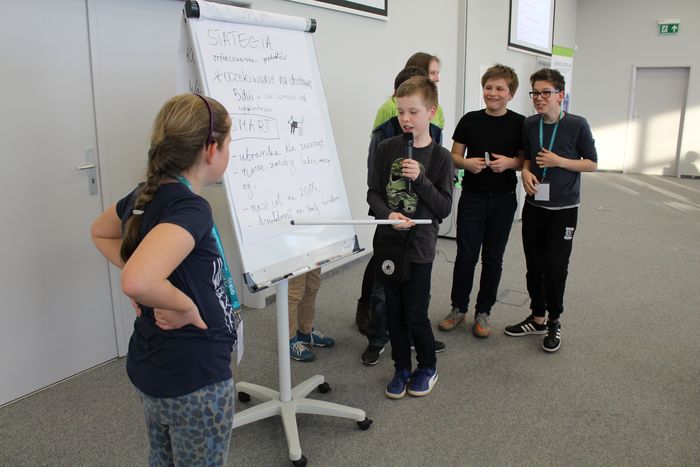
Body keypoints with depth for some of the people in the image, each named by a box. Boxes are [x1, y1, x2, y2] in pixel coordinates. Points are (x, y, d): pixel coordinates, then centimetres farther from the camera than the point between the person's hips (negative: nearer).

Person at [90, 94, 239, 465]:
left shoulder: (145, 195, 0)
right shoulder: (189, 208, -26)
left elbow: (100, 232, 21)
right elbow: (138, 282, -43)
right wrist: (185, 305, -24)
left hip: (151, 365, 9)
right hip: (194, 377, -8)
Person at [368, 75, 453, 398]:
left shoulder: (440, 156, -6)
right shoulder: (387, 148, 1)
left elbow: (444, 208, -9)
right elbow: (373, 193, 2)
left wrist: (420, 178, -21)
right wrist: (388, 214, -17)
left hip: (419, 246, -3)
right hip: (388, 242, 3)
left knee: (415, 316, 2)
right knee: (394, 312, 12)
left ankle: (427, 367, 27)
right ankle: (402, 368, 31)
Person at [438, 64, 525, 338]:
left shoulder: (519, 123, -2)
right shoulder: (470, 120, 0)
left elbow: (524, 159, 3)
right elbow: (454, 156, 4)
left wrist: (509, 162, -18)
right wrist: (468, 163, -17)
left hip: (503, 200, 0)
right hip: (472, 197, 0)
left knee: (493, 258, 9)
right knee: (465, 256, 4)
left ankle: (483, 313, 23)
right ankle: (458, 308, 21)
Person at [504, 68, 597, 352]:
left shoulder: (577, 125, -10)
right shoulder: (529, 124, 2)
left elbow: (592, 163, -3)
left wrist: (558, 161, -17)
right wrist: (525, 172, -8)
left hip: (563, 209, -4)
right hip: (534, 206, 4)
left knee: (555, 267, -1)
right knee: (534, 265, 10)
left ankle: (554, 322, 19)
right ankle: (537, 317, 26)